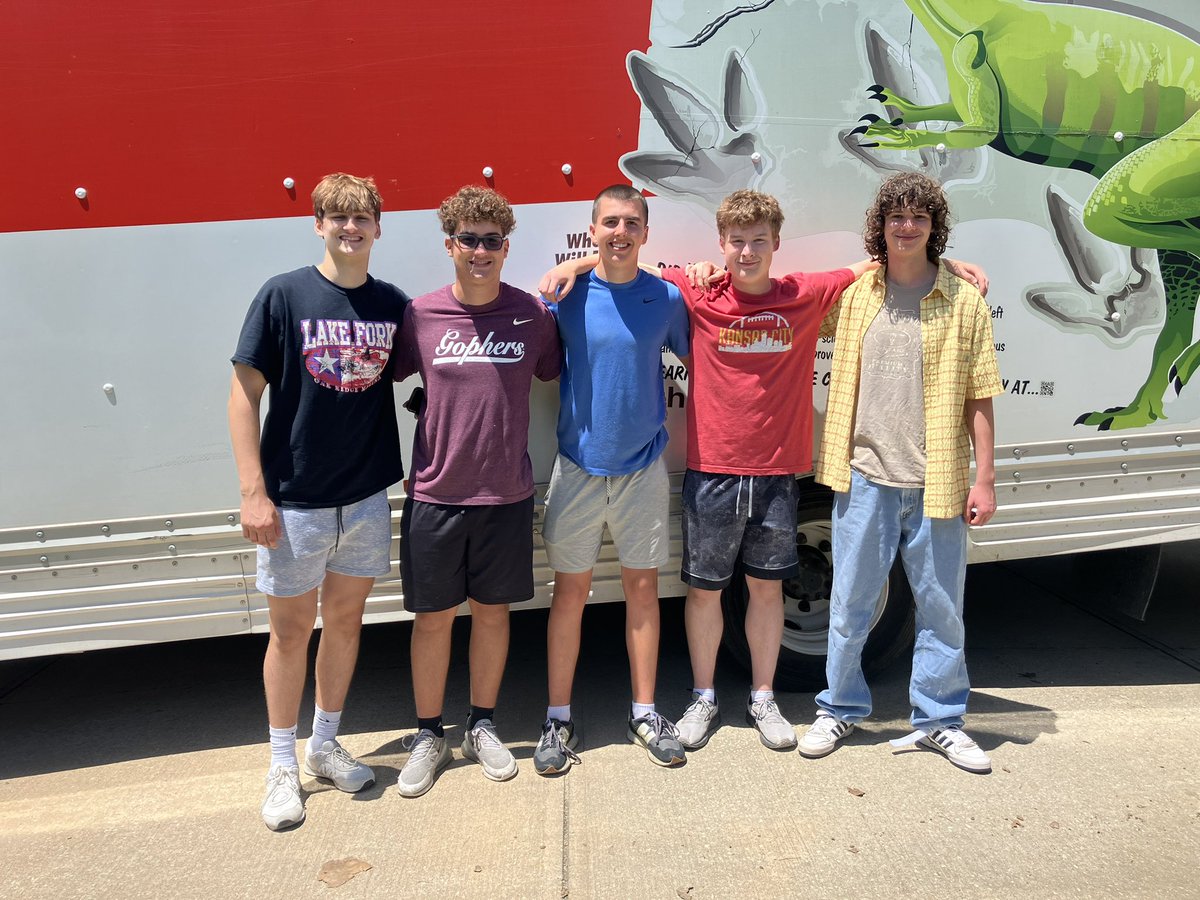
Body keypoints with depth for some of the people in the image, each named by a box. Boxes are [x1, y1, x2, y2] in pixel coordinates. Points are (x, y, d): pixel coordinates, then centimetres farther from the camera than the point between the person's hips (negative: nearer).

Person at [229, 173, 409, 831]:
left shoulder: (394, 305, 3)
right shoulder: (284, 296, -8)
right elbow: (244, 394, -8)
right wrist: (253, 492, -13)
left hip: (367, 497, 4)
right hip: (294, 502, -3)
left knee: (345, 620, 15)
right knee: (291, 630, 8)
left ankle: (325, 745, 34)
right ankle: (282, 766, 26)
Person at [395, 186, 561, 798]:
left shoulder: (532, 315, -1)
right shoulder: (420, 316, -4)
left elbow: (556, 375, 14)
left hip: (506, 494, 1)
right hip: (435, 494, 0)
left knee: (492, 609, 13)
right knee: (433, 615, 9)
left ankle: (482, 725, 33)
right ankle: (428, 735, 28)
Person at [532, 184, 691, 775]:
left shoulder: (666, 298, -1)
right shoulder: (566, 294, -4)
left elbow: (693, 357, 13)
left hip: (643, 466, 1)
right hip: (579, 466, -1)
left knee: (642, 586, 9)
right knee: (570, 591, 5)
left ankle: (644, 712, 25)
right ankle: (559, 719, 19)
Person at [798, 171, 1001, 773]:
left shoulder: (964, 301, 1)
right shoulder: (855, 292, 5)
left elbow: (978, 396, 1)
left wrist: (984, 478, -2)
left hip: (938, 482, 0)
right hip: (866, 476, 1)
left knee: (941, 606, 9)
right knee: (849, 603, 9)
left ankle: (938, 719, 27)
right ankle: (840, 708, 27)